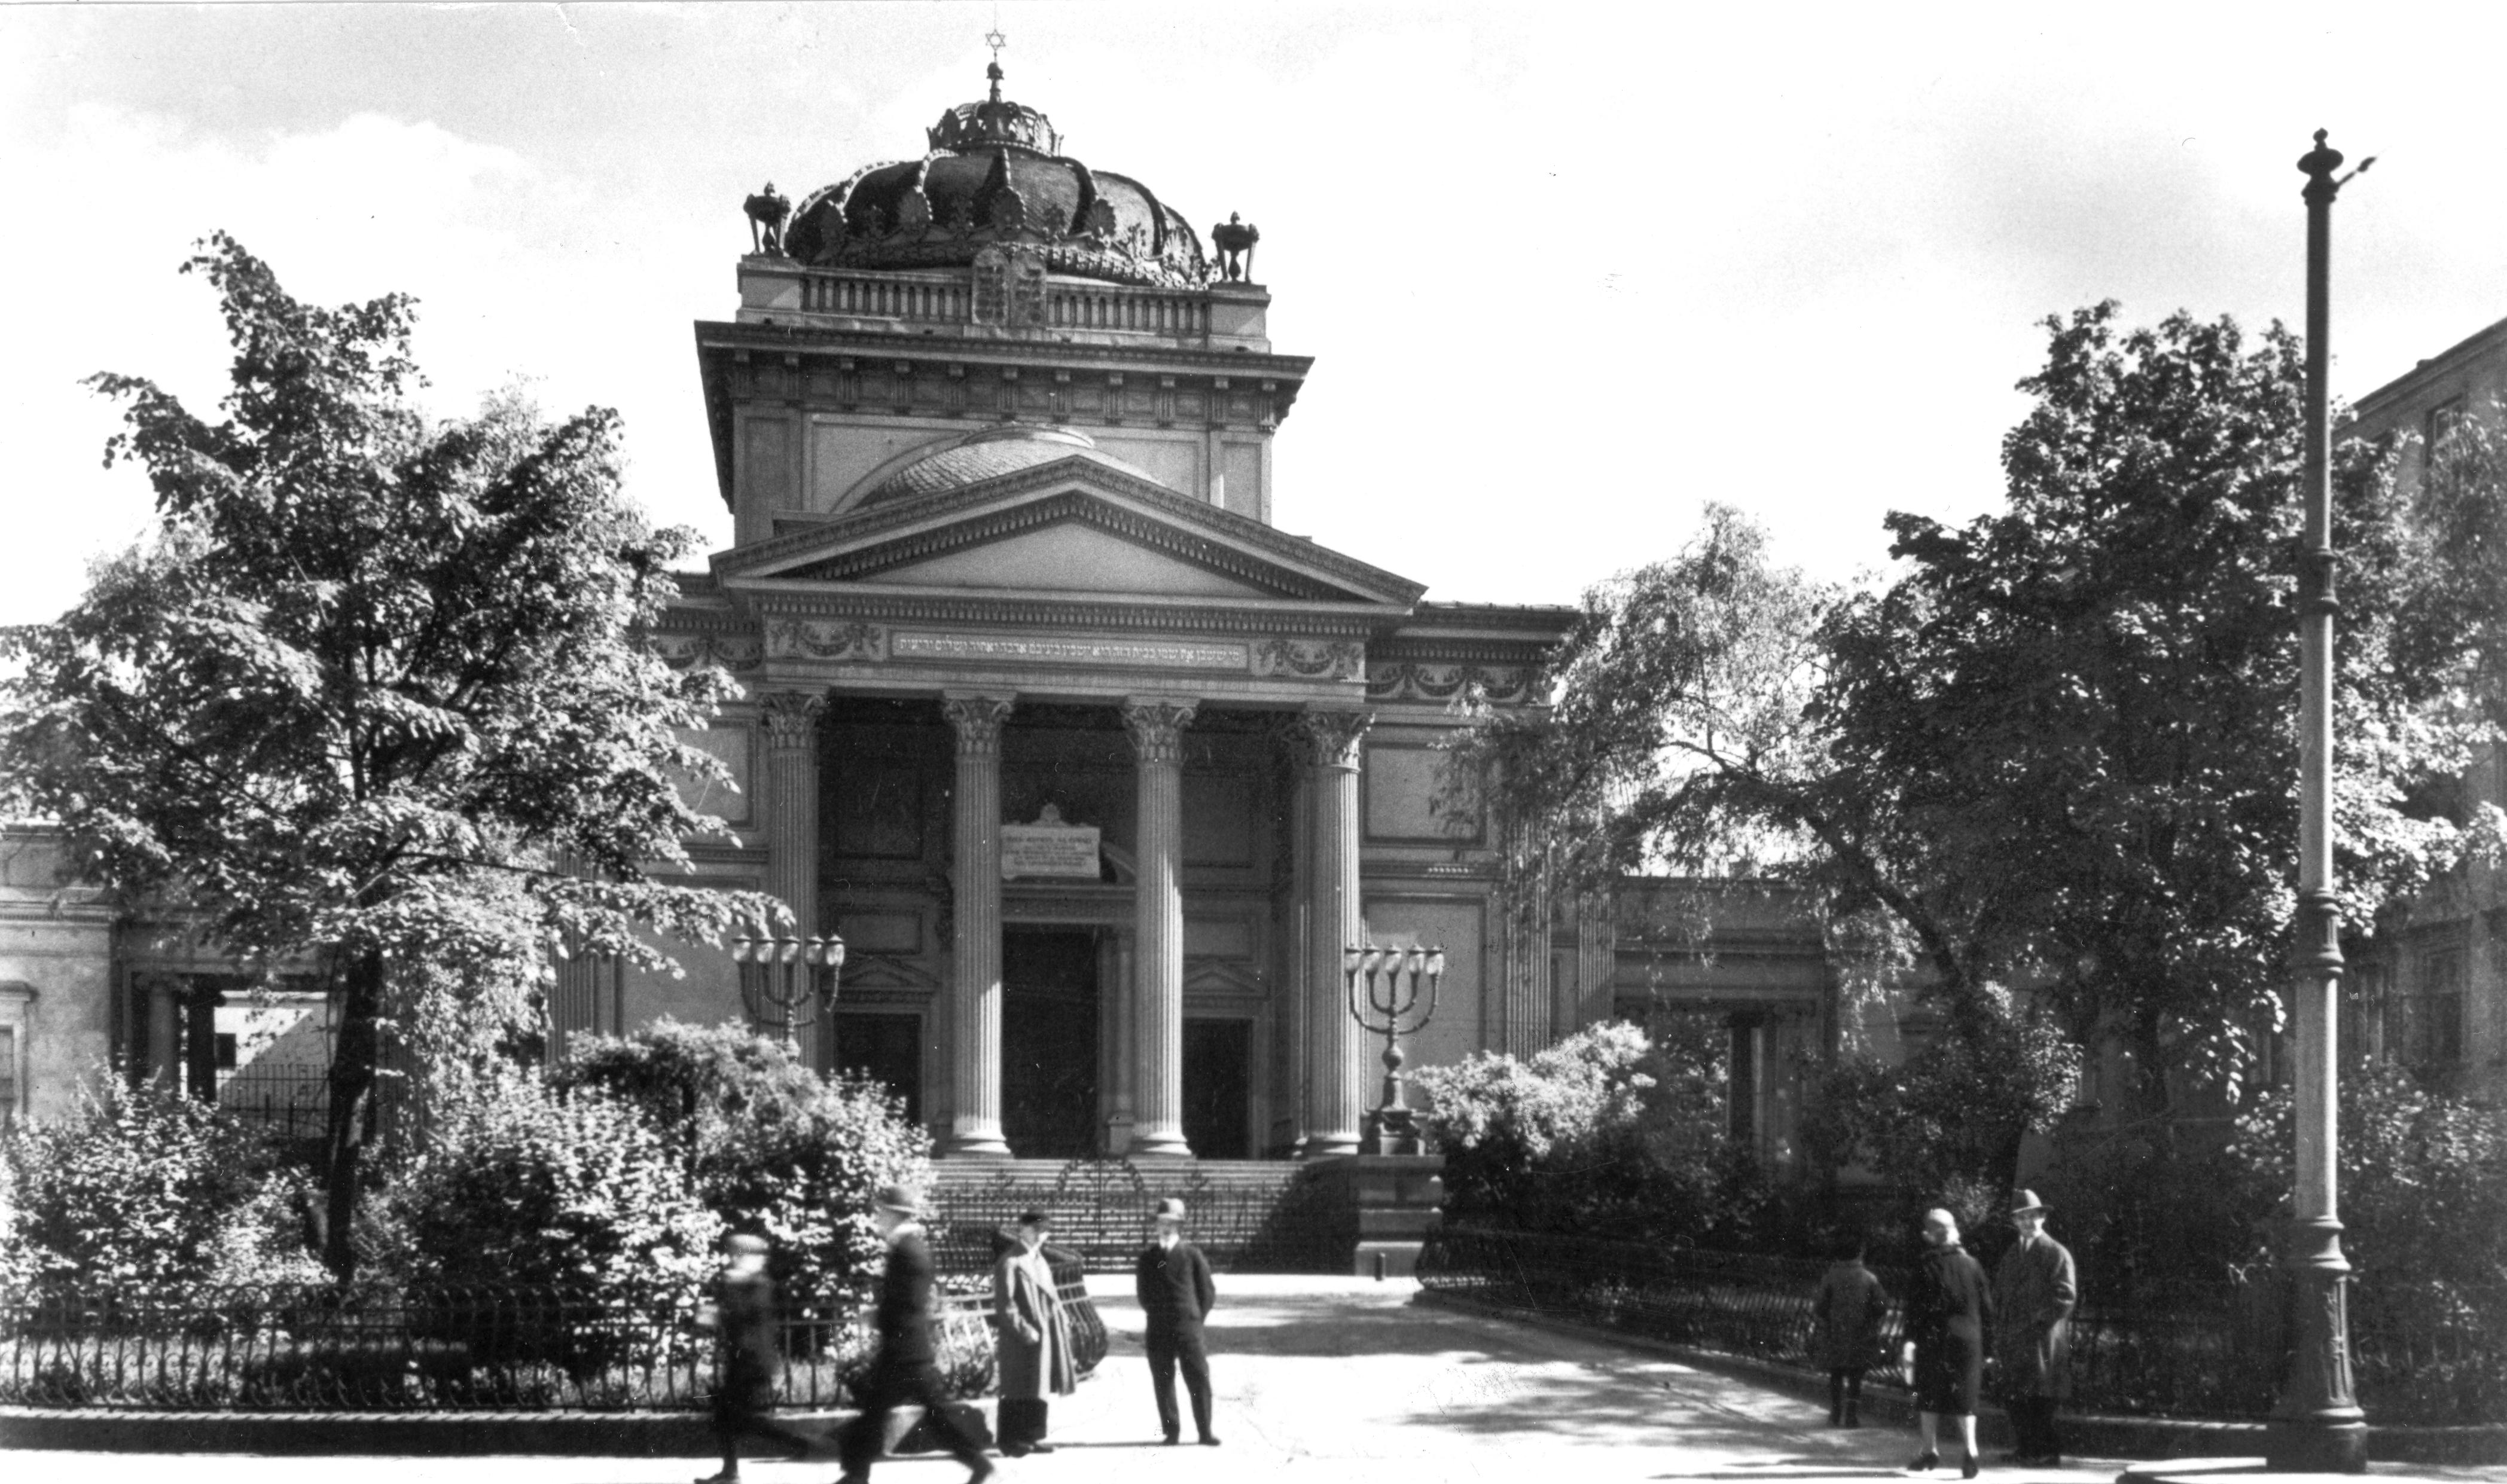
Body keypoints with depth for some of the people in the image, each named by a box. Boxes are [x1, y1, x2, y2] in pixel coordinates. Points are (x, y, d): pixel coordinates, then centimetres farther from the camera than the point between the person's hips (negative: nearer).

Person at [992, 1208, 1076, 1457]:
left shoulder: (1040, 1260, 16)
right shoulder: (1010, 1263, -12)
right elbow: (1004, 1305, -17)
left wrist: (1061, 1320, 9)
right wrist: (1024, 1330, -21)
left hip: (1045, 1333, 9)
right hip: (1021, 1340, -9)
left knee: (1039, 1389, 12)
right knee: (1017, 1392, -2)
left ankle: (1033, 1437, 21)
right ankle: (1011, 1441, 5)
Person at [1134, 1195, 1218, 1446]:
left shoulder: (1192, 1254, 1)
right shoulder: (1147, 1257, 7)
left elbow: (1208, 1292, 6)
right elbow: (1143, 1292, 16)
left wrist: (1195, 1318, 3)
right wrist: (1155, 1314, 8)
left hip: (1188, 1325, -2)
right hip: (1158, 1329, 2)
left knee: (1199, 1379, -5)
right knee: (1162, 1382, 3)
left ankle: (1205, 1432, 1)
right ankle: (1171, 1432, 11)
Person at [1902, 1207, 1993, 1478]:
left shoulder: (1924, 1265, -5)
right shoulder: (1971, 1264, 5)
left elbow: (1914, 1304, -9)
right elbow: (1987, 1306, 7)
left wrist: (1910, 1340, -7)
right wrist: (1984, 1342, 18)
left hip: (1933, 1337, -3)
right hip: (1968, 1339, 3)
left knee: (1929, 1396, 10)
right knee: (1964, 1396, 6)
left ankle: (1931, 1451, 15)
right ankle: (1970, 1451, -8)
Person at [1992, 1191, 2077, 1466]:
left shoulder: (2057, 1253, 1)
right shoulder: (2010, 1257, 19)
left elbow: (2066, 1296, -7)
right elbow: (1999, 1297, 21)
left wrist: (2038, 1321, -13)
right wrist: (1999, 1338, 11)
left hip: (2044, 1338, -6)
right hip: (2013, 1339, 6)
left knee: (2040, 1397, -9)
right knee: (2015, 1397, 3)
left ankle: (2045, 1451, -6)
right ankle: (2023, 1449, 8)